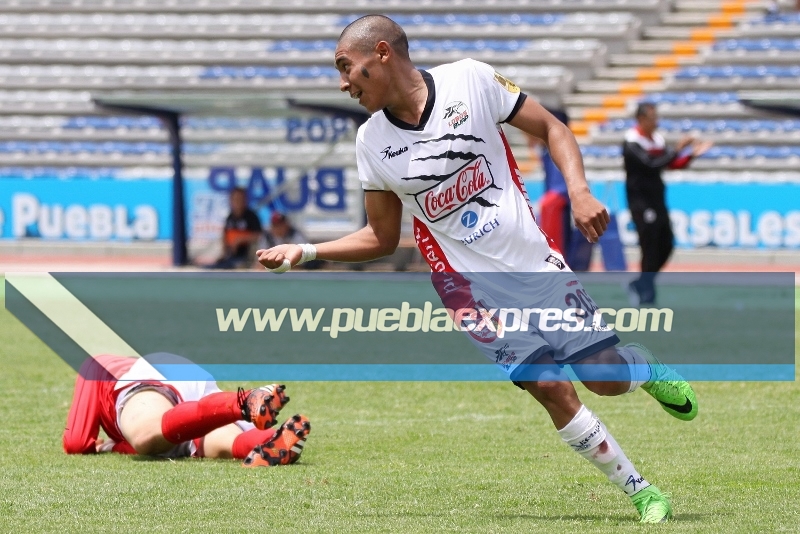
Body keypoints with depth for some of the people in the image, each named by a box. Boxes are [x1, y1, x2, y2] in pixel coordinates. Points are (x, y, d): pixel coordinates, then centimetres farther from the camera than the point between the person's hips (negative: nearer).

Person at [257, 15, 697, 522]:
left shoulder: (471, 80, -9)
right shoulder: (372, 142, -2)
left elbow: (551, 128, 0)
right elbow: (382, 238, 8)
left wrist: (579, 192, -15)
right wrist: (304, 252, -2)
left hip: (535, 260, 0)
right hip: (472, 288, 0)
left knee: (607, 376, -2)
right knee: (553, 388, -10)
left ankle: (648, 367, 35)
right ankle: (642, 491, 5)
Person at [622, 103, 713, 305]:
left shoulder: (657, 139, 9)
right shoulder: (632, 143, -15)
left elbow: (674, 164, 12)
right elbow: (651, 164, -28)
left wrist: (692, 154, -5)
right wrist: (677, 149, -27)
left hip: (657, 201, 8)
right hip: (641, 202, -8)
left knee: (666, 246, 8)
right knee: (650, 248, -8)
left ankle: (640, 285, 20)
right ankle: (647, 295, 0)